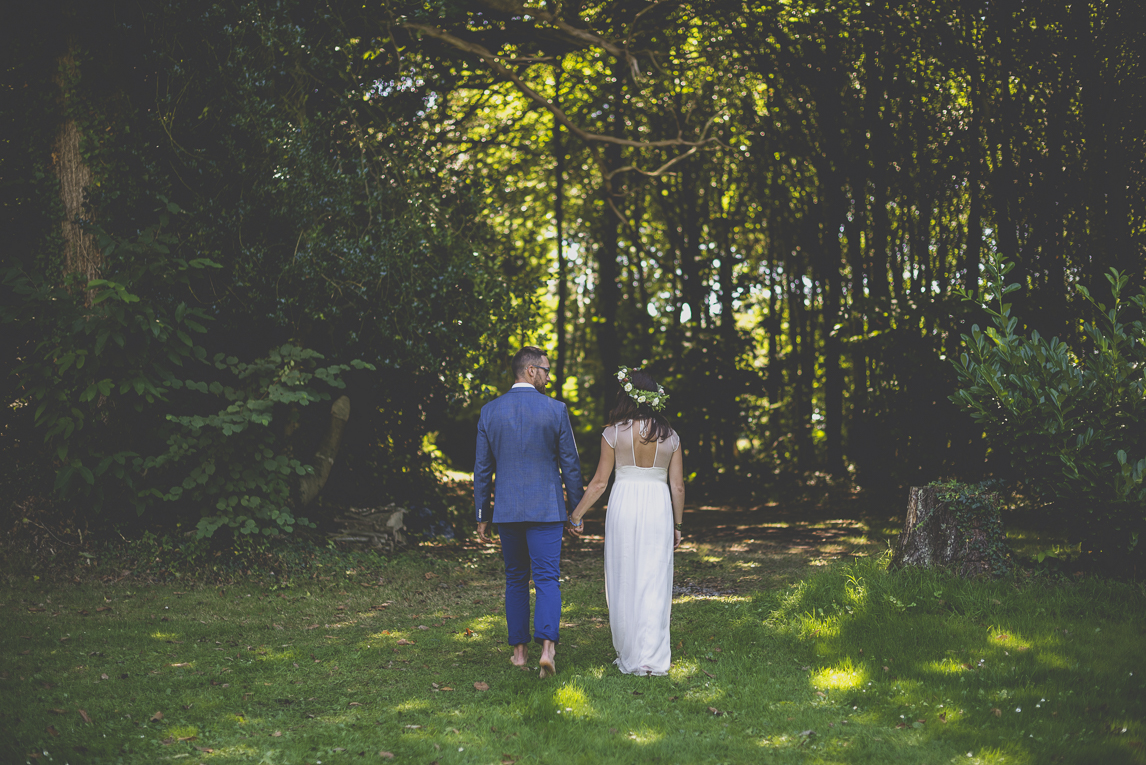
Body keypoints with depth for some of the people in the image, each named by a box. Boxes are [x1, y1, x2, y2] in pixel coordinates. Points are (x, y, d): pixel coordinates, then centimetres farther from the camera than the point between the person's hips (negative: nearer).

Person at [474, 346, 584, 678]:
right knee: (547, 579, -1)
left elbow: (482, 468, 5)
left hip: (506, 510, 3)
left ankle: (519, 650, 17)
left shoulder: (490, 411, 2)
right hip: (546, 509, -3)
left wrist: (482, 515, 12)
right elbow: (570, 464, -2)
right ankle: (547, 647, -17)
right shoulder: (555, 410, -5)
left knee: (515, 580, 14)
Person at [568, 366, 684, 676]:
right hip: (659, 509, 1)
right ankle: (653, 659, 1)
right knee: (654, 584, 4)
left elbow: (599, 482, -2)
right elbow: (677, 486, 3)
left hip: (624, 505, -1)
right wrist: (677, 526, 13)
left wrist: (577, 514, 9)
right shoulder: (670, 436, 3)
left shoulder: (614, 433, -3)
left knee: (624, 583, 9)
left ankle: (630, 657, 14)